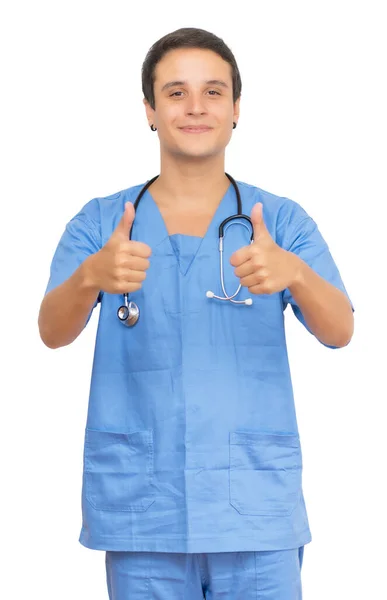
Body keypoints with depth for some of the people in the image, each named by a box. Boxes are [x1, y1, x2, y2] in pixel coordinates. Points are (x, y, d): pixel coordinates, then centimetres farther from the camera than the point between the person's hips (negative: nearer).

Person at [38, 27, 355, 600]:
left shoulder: (283, 222, 5)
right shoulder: (98, 223, 5)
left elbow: (339, 331, -7)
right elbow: (53, 332, -8)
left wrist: (292, 272, -29)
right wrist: (91, 276, -30)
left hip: (257, 514, 0)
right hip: (141, 511, 0)